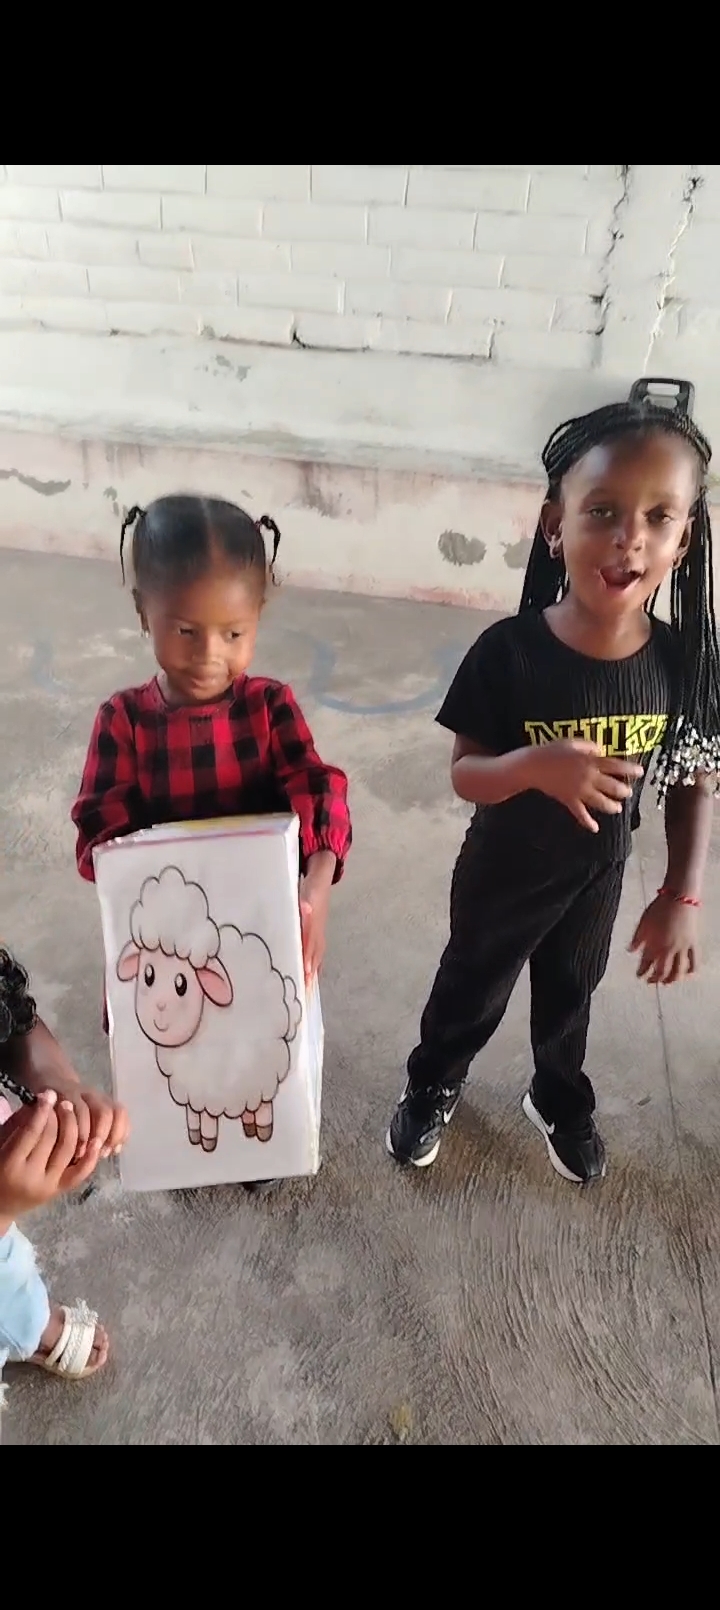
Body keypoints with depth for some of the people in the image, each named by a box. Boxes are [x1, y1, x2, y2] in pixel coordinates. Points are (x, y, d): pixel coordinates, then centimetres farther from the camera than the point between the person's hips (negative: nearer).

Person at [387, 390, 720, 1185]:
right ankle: (431, 1089, 52)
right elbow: (465, 775, -19)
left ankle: (559, 1102, 56)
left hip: (596, 879, 3)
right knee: (469, 997, 22)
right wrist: (538, 765, -39)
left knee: (569, 1001, 28)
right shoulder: (508, 652, -27)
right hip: (500, 877, -2)